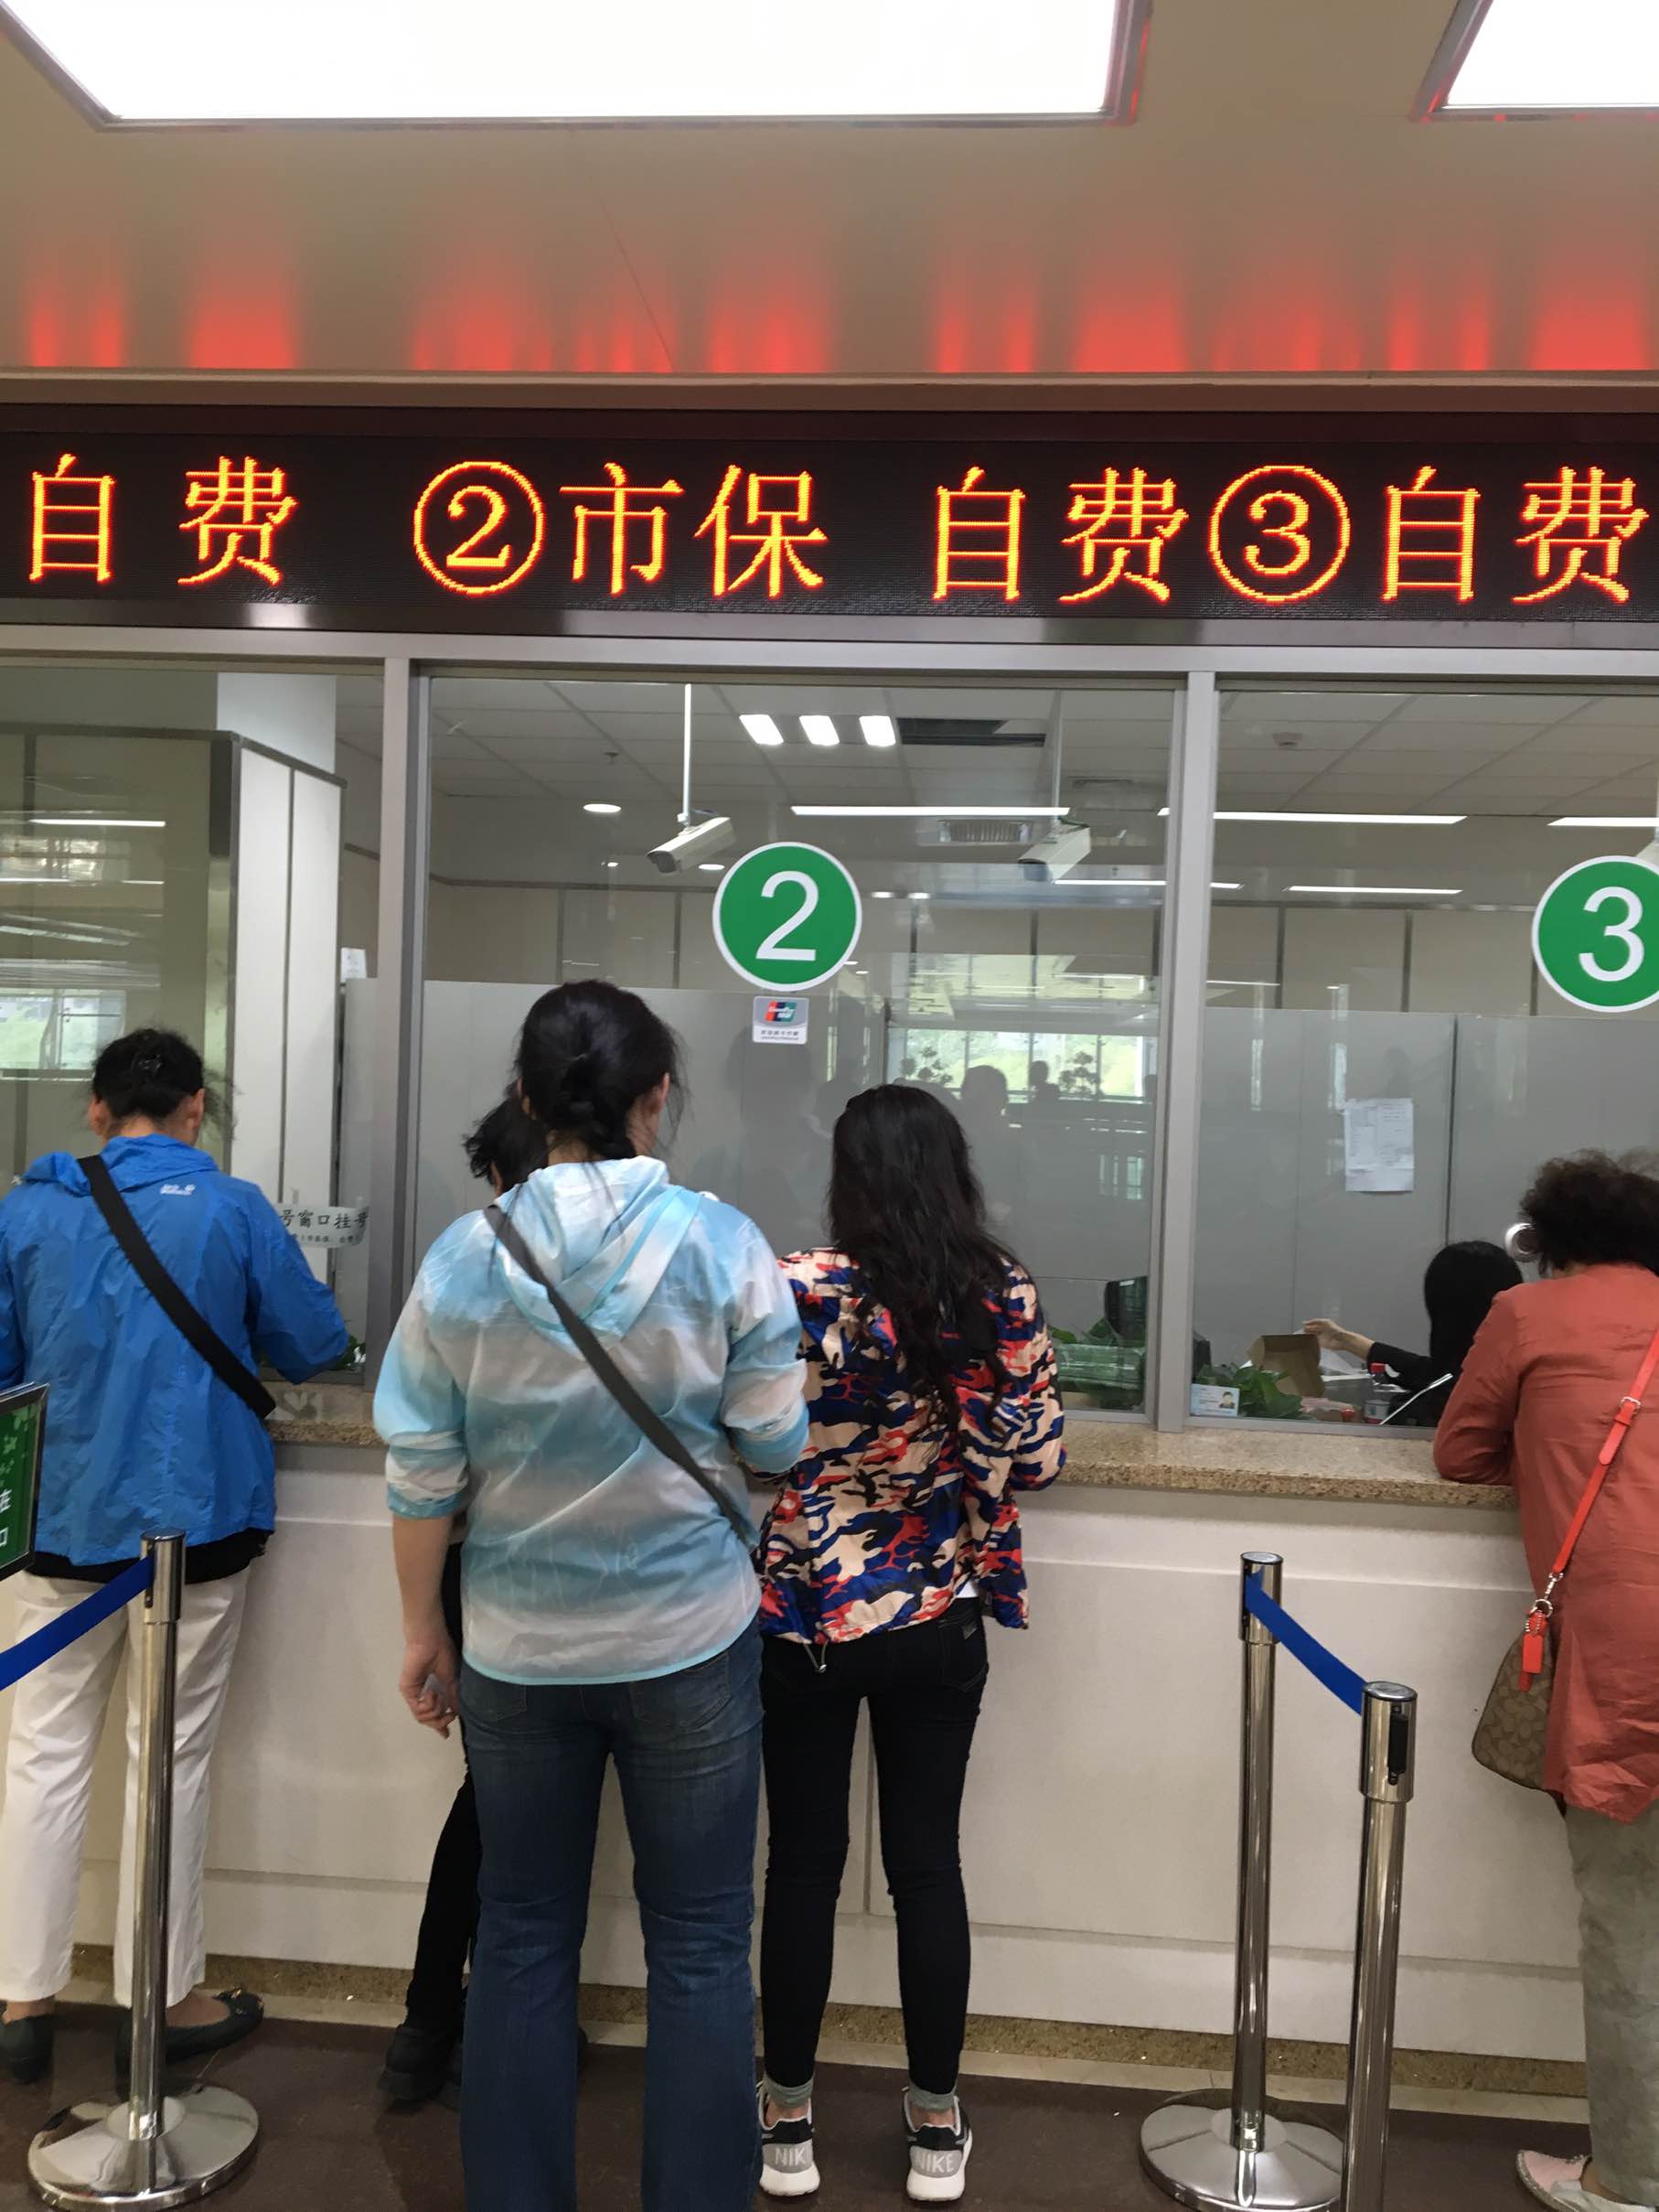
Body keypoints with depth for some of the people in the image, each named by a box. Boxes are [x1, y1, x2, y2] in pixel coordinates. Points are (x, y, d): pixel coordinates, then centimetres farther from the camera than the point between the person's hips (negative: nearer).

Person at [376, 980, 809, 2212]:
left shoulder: (463, 1259, -9)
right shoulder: (722, 1244, -14)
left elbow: (422, 1476, -4)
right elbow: (777, 1444, -8)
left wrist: (423, 1627, 9)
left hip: (518, 1651, 2)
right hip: (689, 1644, -2)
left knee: (524, 1942, 18)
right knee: (700, 1951, 12)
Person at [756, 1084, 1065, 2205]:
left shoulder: (795, 1292, -16)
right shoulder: (1006, 1296, -8)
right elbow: (1040, 1459, -3)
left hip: (805, 1617, -2)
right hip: (941, 1622, 2)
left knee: (805, 1863, 12)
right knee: (928, 1863, 14)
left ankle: (789, 2120, 27)